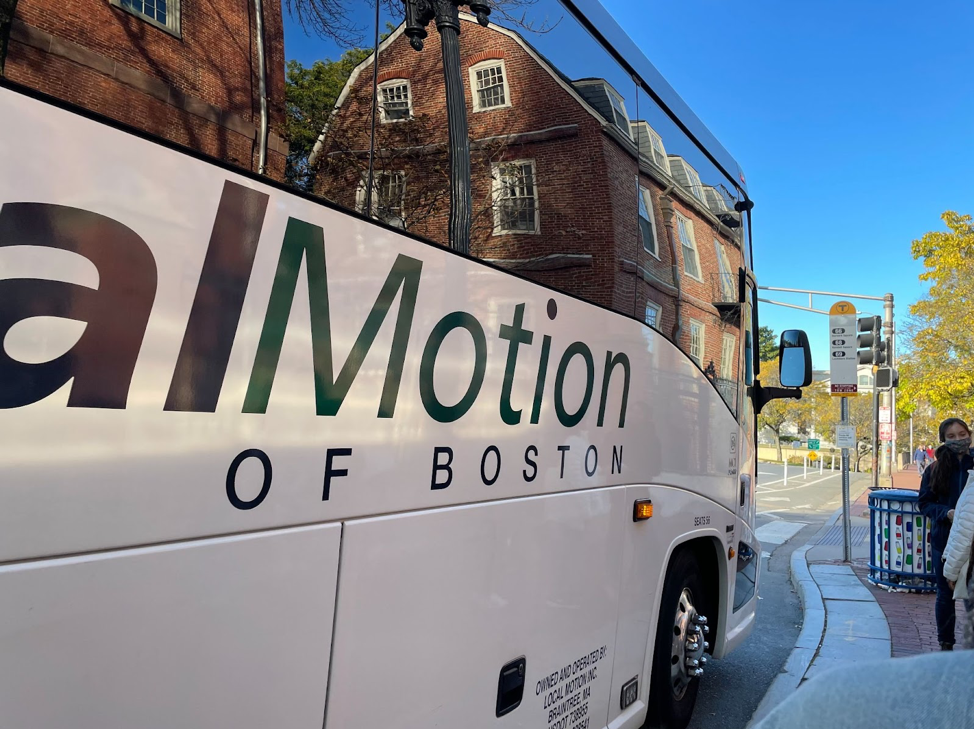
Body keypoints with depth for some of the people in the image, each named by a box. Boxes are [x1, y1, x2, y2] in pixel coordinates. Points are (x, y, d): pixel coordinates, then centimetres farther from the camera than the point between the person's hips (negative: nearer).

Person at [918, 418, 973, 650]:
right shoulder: (935, 470, 2)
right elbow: (924, 503, 4)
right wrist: (946, 513, -14)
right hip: (944, 541, 1)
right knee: (946, 594, 12)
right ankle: (946, 643, 25)